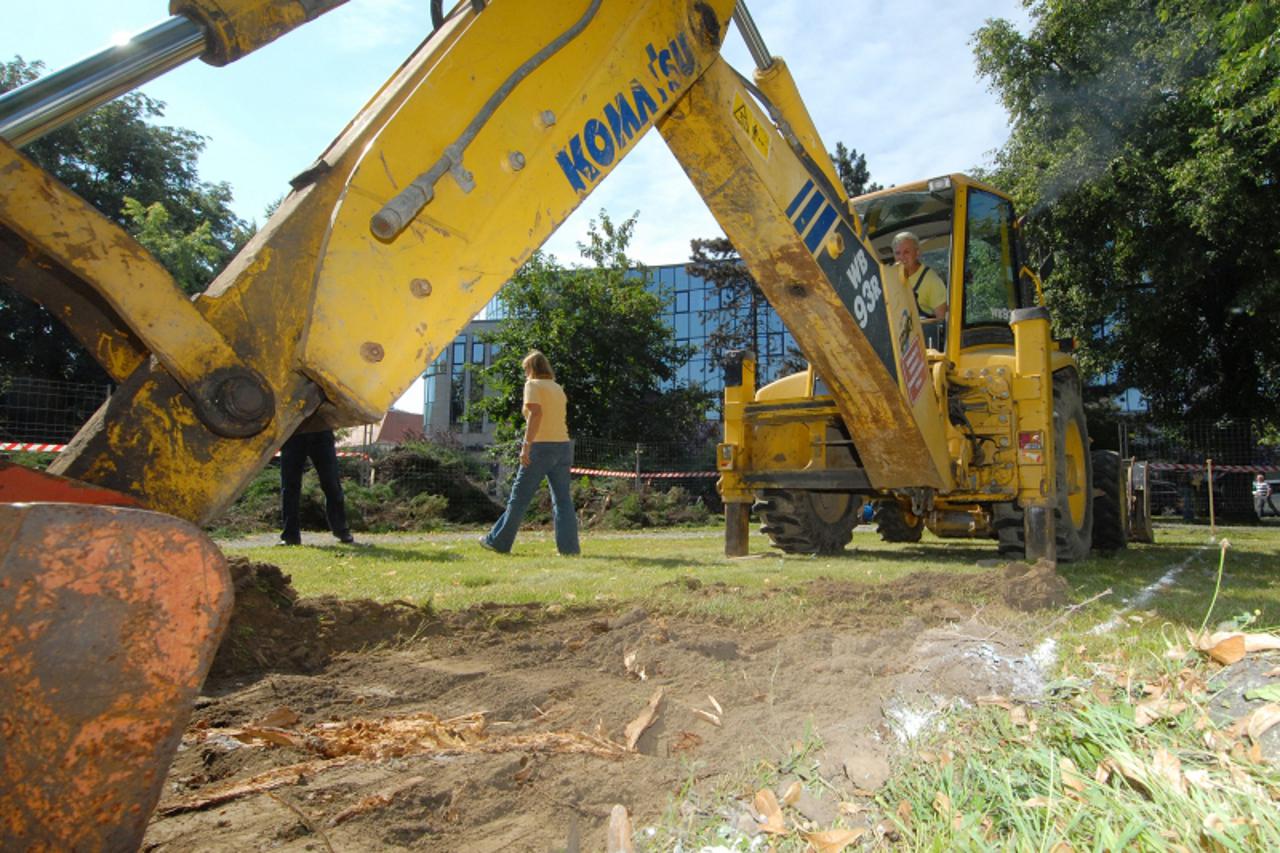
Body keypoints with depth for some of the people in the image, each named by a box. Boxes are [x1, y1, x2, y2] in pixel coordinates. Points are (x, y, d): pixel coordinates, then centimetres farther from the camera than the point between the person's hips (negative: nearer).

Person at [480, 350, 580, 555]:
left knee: (520, 497, 3)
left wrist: (527, 444, -23)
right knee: (562, 498, 5)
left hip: (542, 447, -6)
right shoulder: (558, 388, 18)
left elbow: (536, 413, -19)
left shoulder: (533, 385, -3)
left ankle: (499, 542, 12)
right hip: (563, 446, 6)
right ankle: (569, 546, 0)